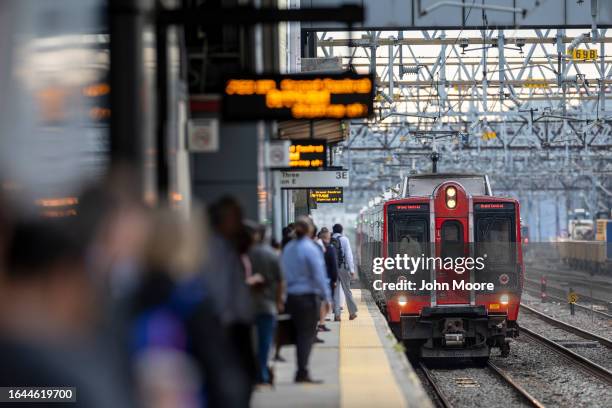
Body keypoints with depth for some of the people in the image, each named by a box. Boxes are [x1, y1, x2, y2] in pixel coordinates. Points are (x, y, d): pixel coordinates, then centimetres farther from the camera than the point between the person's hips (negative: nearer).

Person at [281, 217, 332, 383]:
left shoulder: (288, 249, 7)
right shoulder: (310, 249, -13)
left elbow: (284, 273, 11)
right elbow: (318, 275, -14)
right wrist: (326, 296, -9)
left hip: (291, 296, 6)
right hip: (308, 296, -6)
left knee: (300, 333, 14)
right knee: (307, 334, -1)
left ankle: (301, 372, 16)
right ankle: (302, 373, -5)